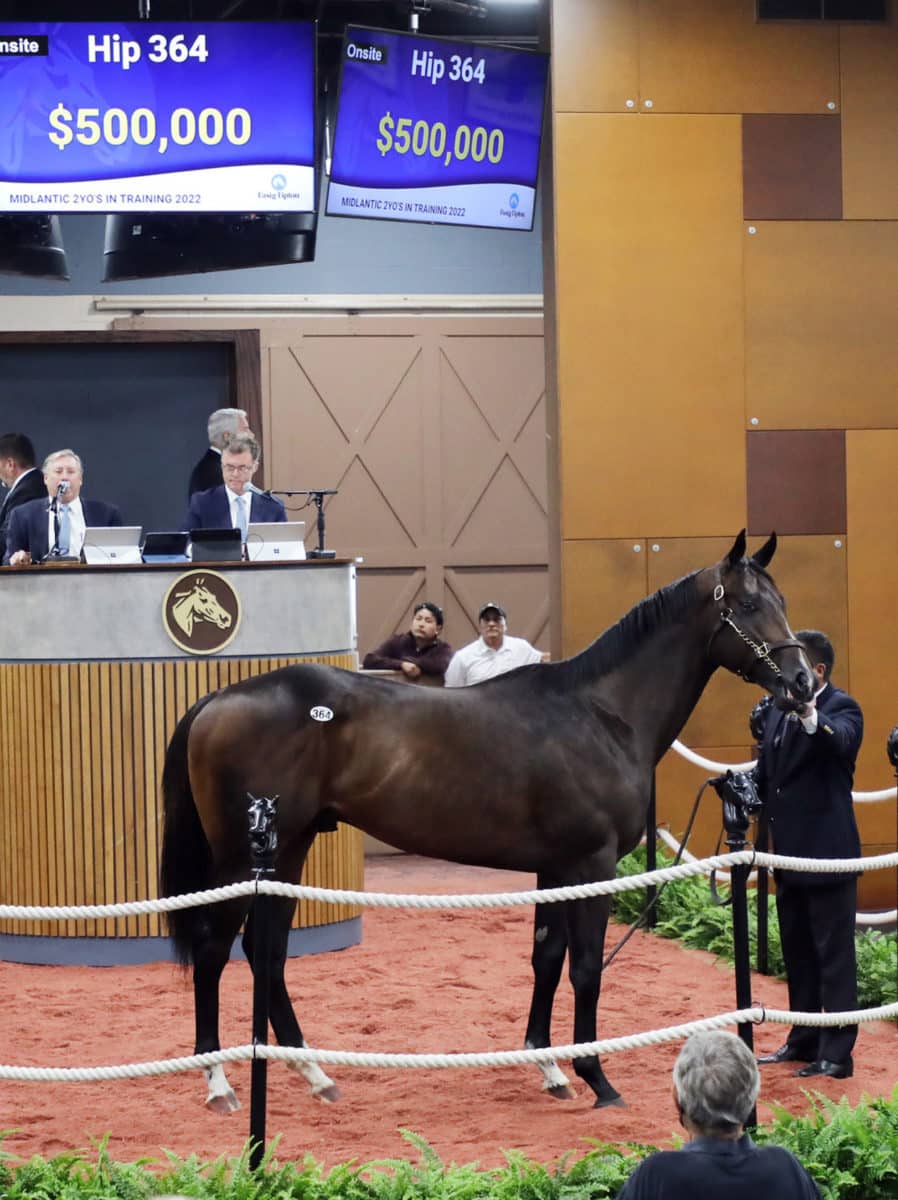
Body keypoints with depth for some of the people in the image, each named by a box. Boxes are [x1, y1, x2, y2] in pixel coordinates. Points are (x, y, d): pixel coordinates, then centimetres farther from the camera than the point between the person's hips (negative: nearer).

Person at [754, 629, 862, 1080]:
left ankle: (837, 1053, -3)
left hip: (826, 854, -8)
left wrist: (811, 719, -52)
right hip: (789, 852, 8)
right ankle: (804, 1040, 28)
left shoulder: (840, 707, -11)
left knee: (833, 955, -5)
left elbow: (841, 740, -34)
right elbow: (766, 772, 18)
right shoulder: (779, 711, 11)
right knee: (797, 953, 17)